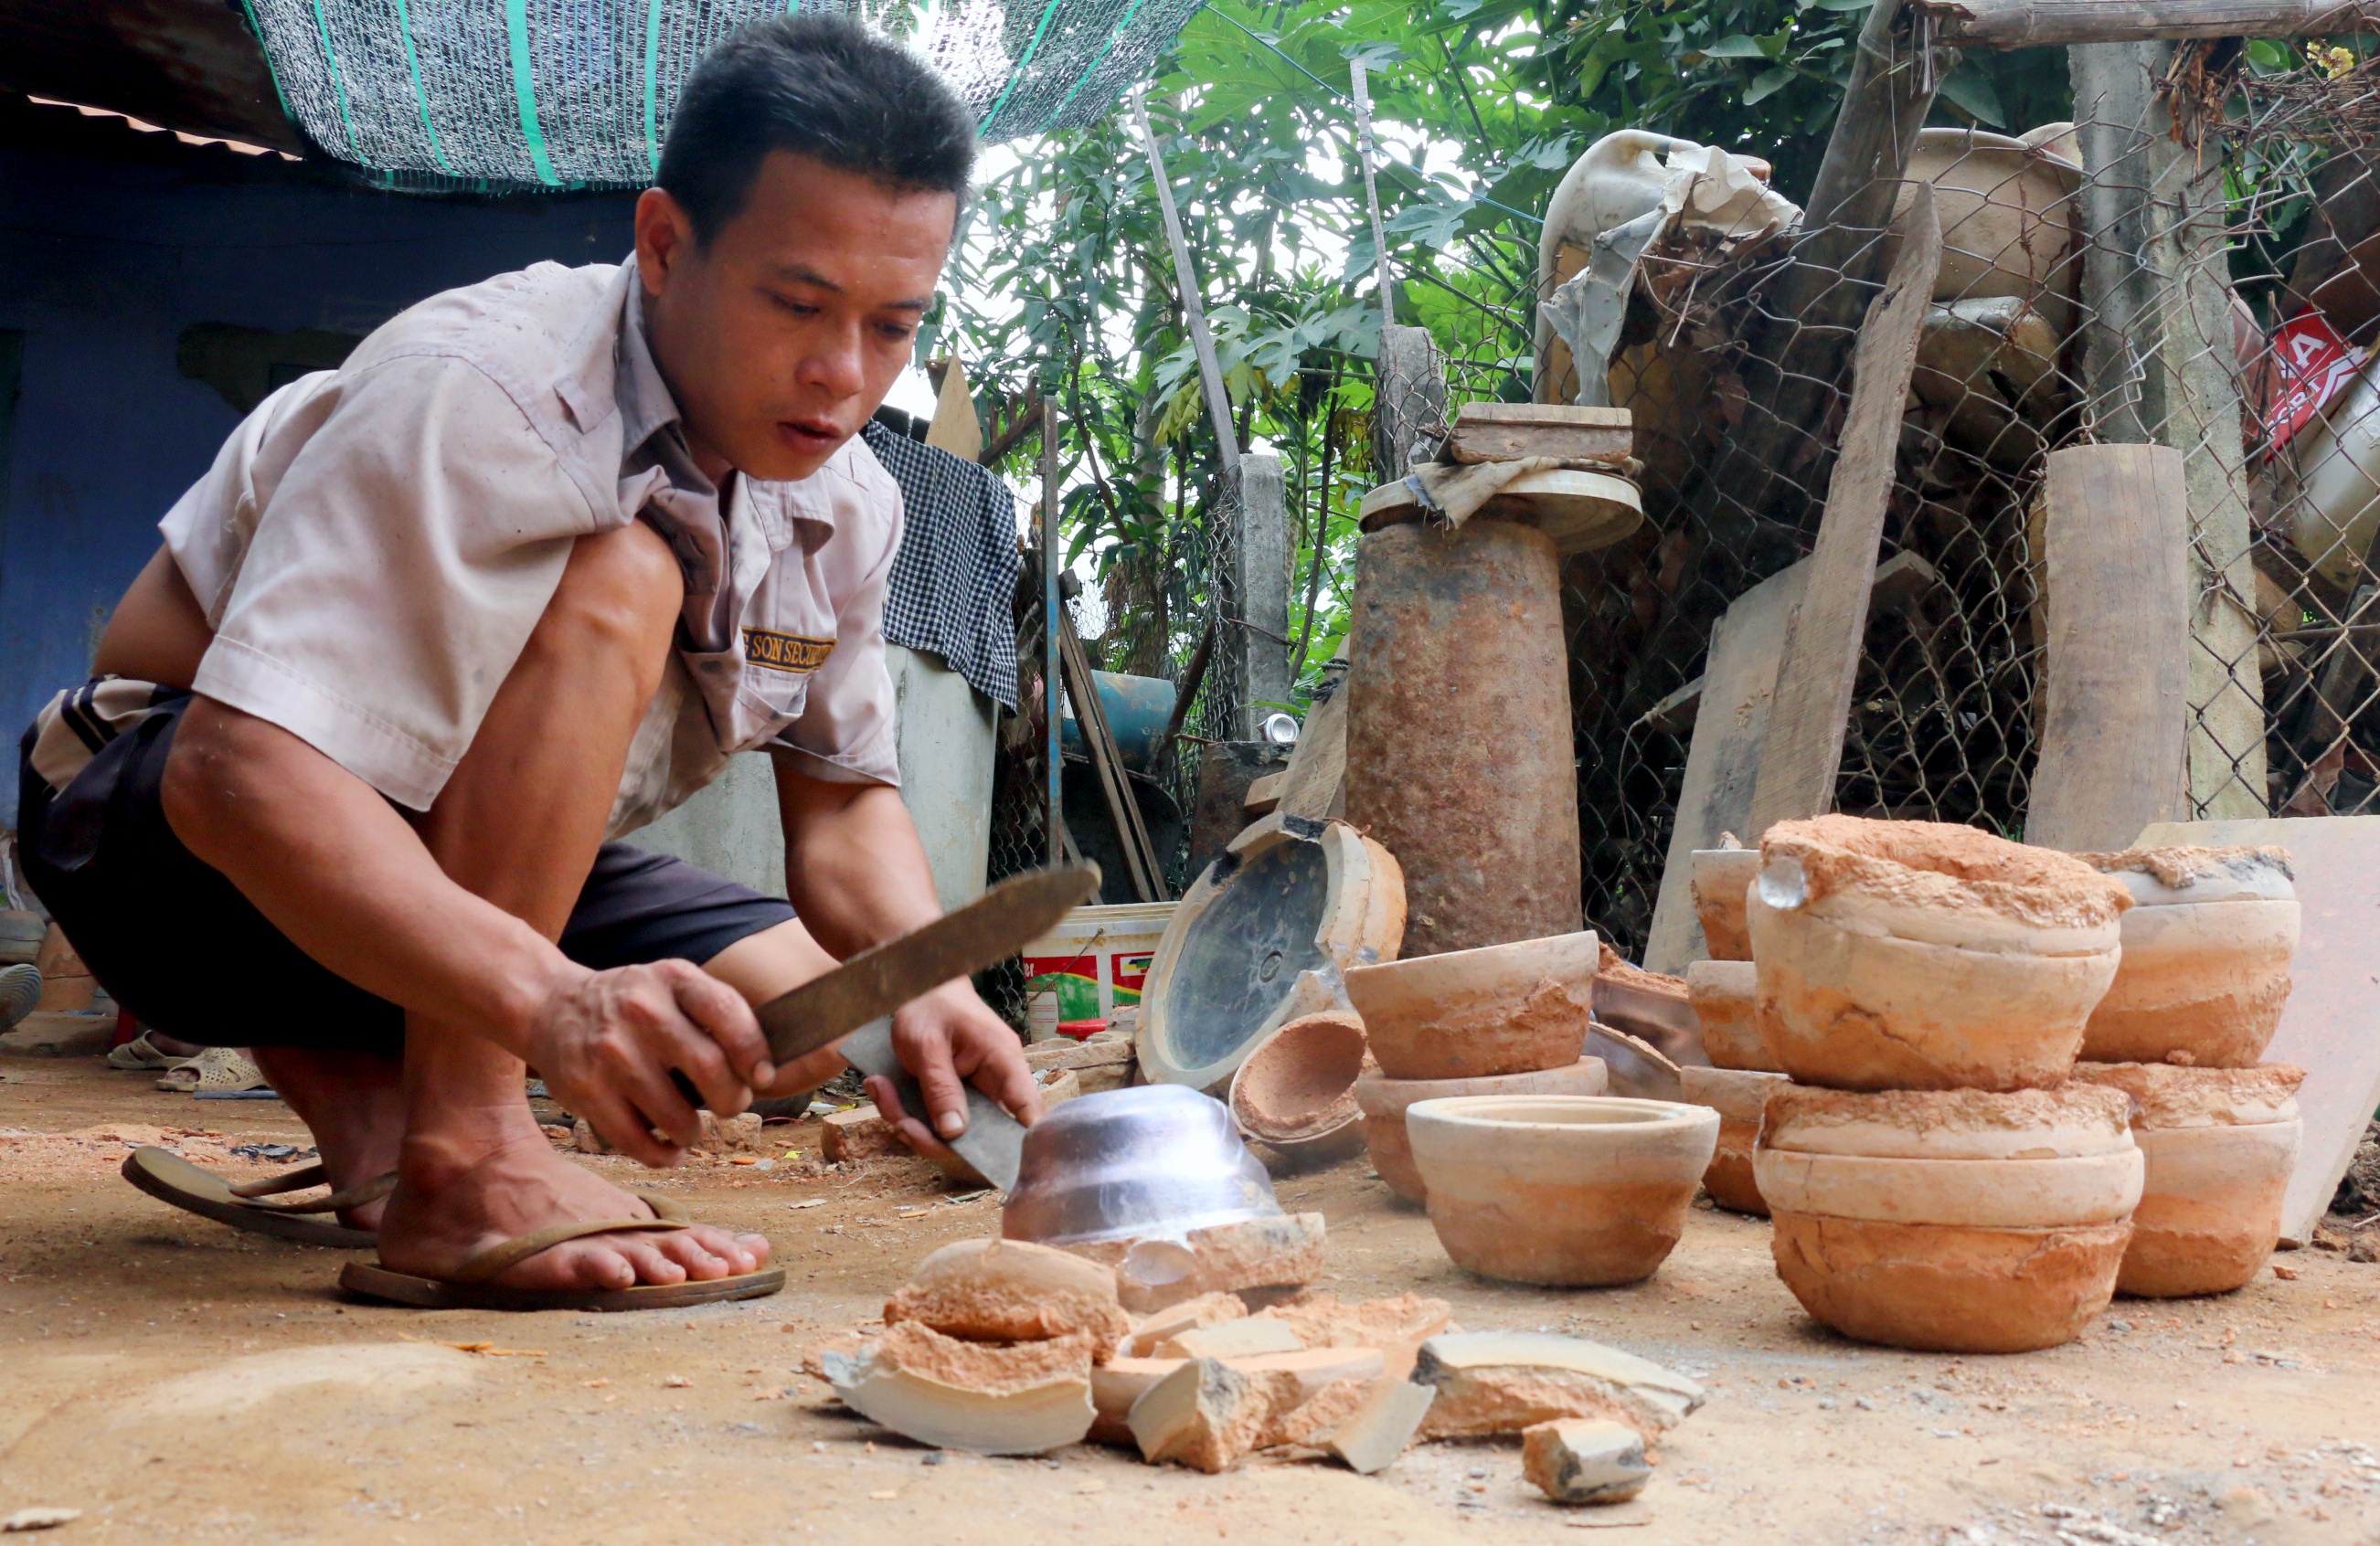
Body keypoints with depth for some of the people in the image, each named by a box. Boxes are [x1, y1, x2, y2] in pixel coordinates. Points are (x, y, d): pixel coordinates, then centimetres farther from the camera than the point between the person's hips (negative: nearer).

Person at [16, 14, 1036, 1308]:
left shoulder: (845, 500, -4)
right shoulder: (477, 396, -29)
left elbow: (841, 798, 3)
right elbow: (237, 769, -39)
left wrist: (931, 988, -19)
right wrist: (547, 1000, -53)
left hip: (462, 873, 7)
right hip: (168, 832, -7)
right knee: (613, 585, -31)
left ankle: (353, 1089, 1)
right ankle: (455, 1161, -31)